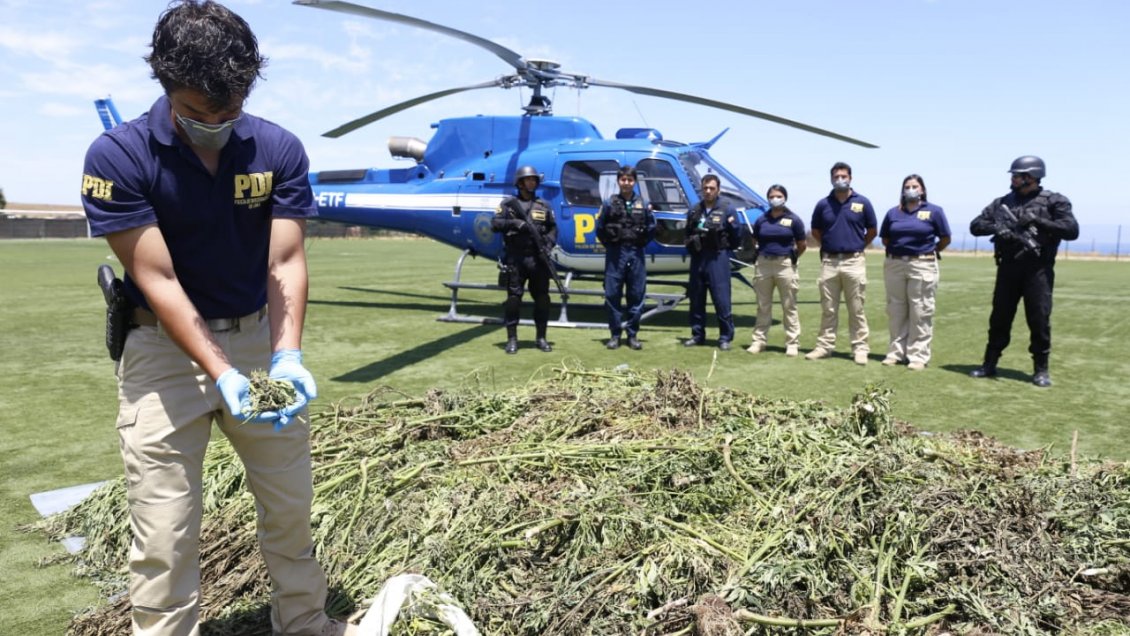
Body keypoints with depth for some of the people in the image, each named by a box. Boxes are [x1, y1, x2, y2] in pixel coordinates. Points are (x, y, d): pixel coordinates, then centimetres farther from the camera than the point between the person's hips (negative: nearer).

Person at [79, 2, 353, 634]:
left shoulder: (279, 149, -8)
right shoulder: (118, 156, -15)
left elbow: (285, 263, -11)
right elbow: (157, 280, -17)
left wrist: (287, 358, -25)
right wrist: (222, 375, -26)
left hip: (260, 335, 3)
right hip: (166, 347, -2)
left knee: (291, 505, 14)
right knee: (165, 531, -2)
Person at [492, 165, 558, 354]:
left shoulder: (544, 205, 14)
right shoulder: (508, 203, 7)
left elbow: (553, 228, 15)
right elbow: (494, 224, -1)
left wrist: (549, 241, -5)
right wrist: (513, 222, -17)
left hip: (538, 259, 3)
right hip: (515, 258, -2)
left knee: (542, 298, 5)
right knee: (513, 297, -3)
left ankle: (541, 338, 15)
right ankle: (512, 339, 5)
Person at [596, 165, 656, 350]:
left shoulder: (642, 205, 8)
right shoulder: (610, 204, 3)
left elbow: (651, 227, 13)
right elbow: (600, 227, 7)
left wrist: (641, 243, 6)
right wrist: (609, 244, 3)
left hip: (636, 254, 1)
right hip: (615, 254, -1)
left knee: (637, 295, 3)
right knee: (612, 295, -1)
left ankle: (633, 335, 12)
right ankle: (615, 334, 8)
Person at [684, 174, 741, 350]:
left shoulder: (727, 211, 4)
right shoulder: (694, 211, 14)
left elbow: (736, 238, 4)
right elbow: (688, 235, 19)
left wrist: (731, 226, -11)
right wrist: (691, 242, 5)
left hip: (717, 258, -4)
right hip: (698, 258, 4)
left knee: (721, 299, -5)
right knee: (696, 299, 8)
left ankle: (725, 337, 3)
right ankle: (697, 334, 19)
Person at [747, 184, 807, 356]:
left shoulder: (793, 220, -1)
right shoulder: (761, 220, 6)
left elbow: (802, 245, 6)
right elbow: (755, 242, 18)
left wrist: (791, 258, 12)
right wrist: (763, 254, 11)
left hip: (785, 265, -2)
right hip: (763, 264, 3)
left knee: (789, 306, 3)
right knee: (763, 306, 9)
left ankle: (792, 343, 8)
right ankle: (759, 341, 15)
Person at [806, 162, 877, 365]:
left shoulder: (862, 203, 1)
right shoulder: (823, 204, 5)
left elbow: (872, 231, 11)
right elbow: (816, 231, 17)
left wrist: (857, 246, 9)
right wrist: (829, 244, 10)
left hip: (854, 262, -2)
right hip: (829, 262, 2)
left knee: (856, 309, 2)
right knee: (827, 309, 8)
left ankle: (860, 348, 8)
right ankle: (824, 345, 15)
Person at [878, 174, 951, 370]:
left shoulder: (934, 211, 0)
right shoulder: (893, 212, 9)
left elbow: (945, 239, 4)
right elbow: (884, 238, 16)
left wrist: (930, 252, 7)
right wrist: (898, 249, 7)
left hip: (922, 266, -3)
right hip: (894, 265, 4)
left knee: (921, 313, -1)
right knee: (895, 311, 9)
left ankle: (919, 355, 4)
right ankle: (896, 352, 18)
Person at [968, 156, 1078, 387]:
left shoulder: (1054, 201, 1)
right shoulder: (1003, 202, 11)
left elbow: (1071, 230, -10)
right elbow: (975, 226, 6)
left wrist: (1038, 220, -18)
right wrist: (996, 228, -13)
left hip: (1038, 270, -3)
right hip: (1008, 268, 3)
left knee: (1039, 320, -1)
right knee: (999, 318, 7)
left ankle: (1041, 369, 10)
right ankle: (990, 364, 17)